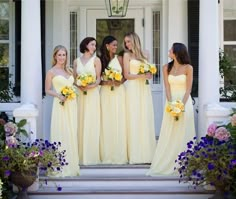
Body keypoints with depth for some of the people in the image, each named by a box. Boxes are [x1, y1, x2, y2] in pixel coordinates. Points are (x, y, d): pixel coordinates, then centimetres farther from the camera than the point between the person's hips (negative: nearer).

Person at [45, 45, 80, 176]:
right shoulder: (51, 72, -1)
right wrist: (59, 95, -16)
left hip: (72, 104, 5)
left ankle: (72, 165, 17)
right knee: (61, 134, -5)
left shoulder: (69, 71, 13)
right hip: (60, 104, -5)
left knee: (72, 133, 8)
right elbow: (48, 90, -2)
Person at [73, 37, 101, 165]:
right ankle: (80, 155, 6)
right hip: (80, 94, 3)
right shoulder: (77, 61, 13)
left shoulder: (96, 60, 5)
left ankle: (91, 156, -1)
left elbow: (98, 78, 1)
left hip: (92, 94, -2)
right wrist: (79, 85, -9)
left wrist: (91, 86, -17)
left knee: (91, 123, -4)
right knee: (80, 123, 1)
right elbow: (74, 78, 11)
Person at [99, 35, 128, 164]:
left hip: (119, 92, 1)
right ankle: (107, 155, 5)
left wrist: (120, 81, -12)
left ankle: (119, 154, 5)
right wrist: (106, 82, -15)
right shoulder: (100, 60, 2)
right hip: (106, 93, -1)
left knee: (119, 122, -1)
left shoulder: (119, 59, 6)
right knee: (106, 123, 0)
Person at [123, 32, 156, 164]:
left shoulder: (144, 54, 14)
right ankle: (136, 155, -4)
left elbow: (150, 73, 17)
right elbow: (127, 75, -4)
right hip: (133, 89, -4)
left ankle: (147, 154, 3)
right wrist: (141, 75, -15)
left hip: (145, 89, 4)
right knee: (134, 120, -5)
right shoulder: (127, 55, 3)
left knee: (146, 120, 1)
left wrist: (149, 75, -5)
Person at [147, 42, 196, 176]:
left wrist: (182, 105, -15)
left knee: (183, 135, 1)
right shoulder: (167, 68, 6)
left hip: (185, 103, -3)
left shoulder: (188, 68, -3)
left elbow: (188, 89, -6)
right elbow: (167, 88, 0)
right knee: (169, 135, 2)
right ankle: (166, 165, 5)